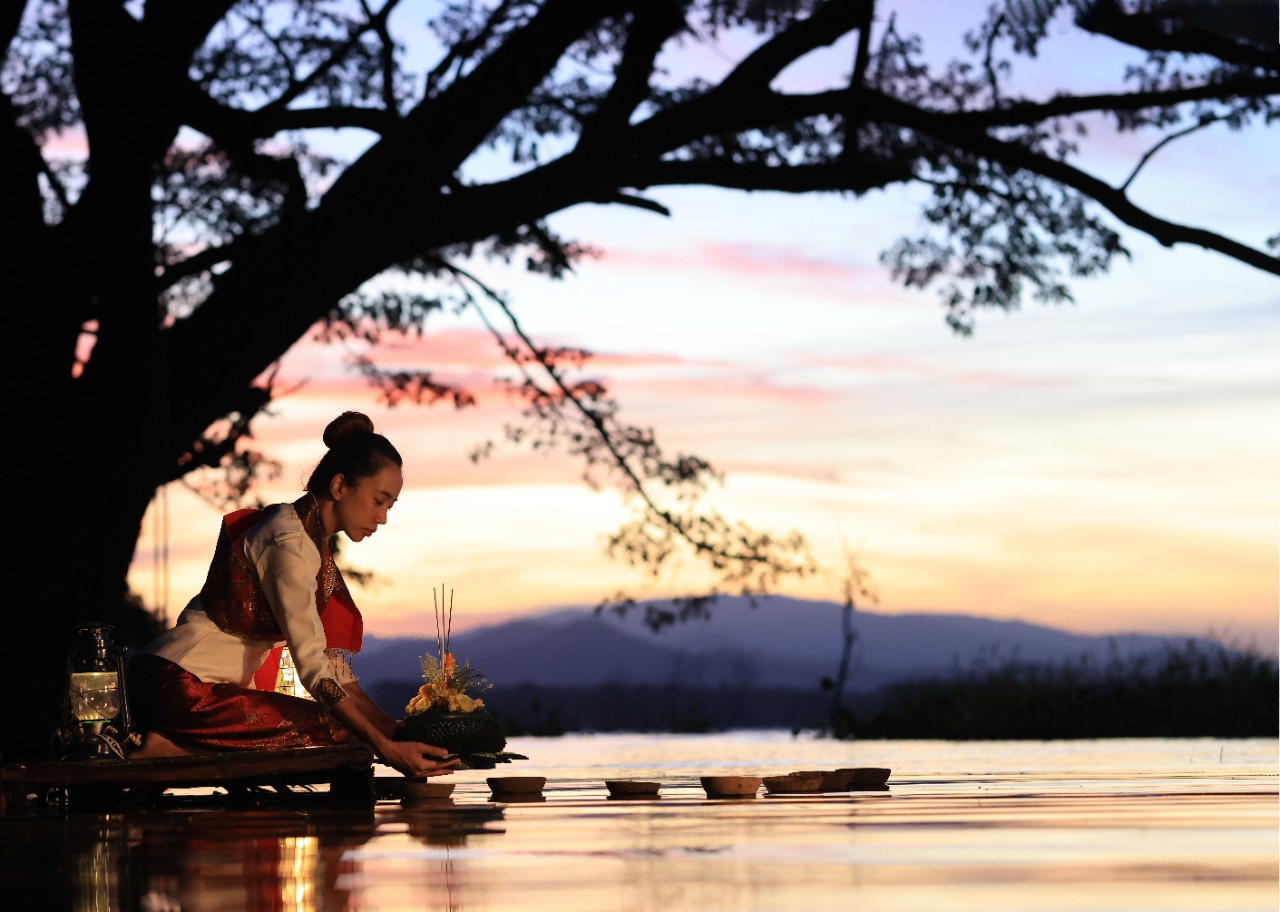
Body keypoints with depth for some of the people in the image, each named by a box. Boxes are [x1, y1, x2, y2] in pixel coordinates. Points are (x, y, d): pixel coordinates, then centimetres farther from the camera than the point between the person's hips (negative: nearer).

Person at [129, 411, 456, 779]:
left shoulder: (311, 540, 14)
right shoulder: (289, 545, -16)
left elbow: (331, 661, 12)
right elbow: (313, 666, -22)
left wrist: (392, 729, 0)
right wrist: (385, 748, -26)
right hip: (178, 684, -10)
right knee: (333, 731, -15)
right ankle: (171, 749, -17)